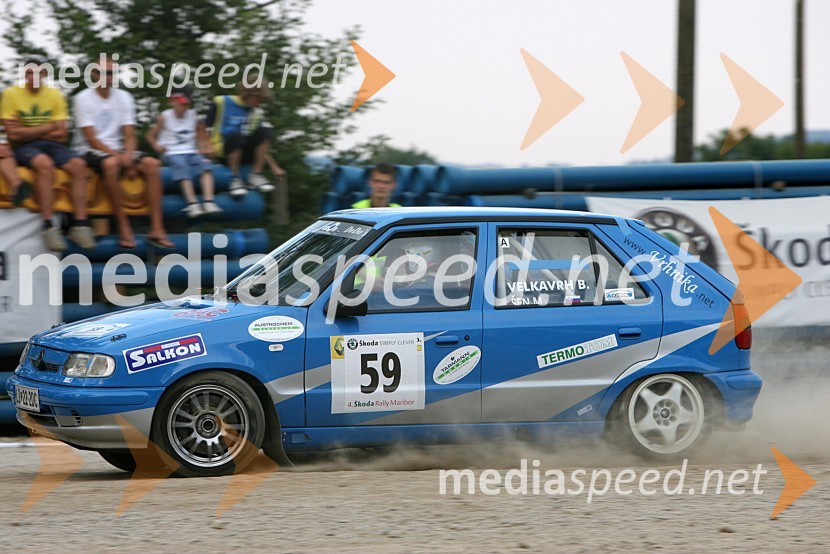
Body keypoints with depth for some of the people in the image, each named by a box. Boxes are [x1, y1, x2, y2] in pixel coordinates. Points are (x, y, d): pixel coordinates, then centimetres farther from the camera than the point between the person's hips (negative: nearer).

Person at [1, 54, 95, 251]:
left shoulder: (55, 95, 6)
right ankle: (48, 227, -38)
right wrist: (48, 128, -8)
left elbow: (61, 135, -2)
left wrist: (28, 131, -8)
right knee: (45, 164, -35)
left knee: (78, 165, -23)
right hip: (23, 147, -4)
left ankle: (80, 225, -26)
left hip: (51, 145, 4)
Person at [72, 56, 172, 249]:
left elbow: (129, 135, 5)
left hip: (117, 150, 5)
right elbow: (91, 139, -12)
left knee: (152, 164, -19)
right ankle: (123, 227, -32)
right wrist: (119, 156, -21)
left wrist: (127, 155, -16)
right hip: (90, 151, -5)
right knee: (111, 163, -38)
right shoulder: (84, 98, -6)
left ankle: (156, 229, -22)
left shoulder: (124, 98, 9)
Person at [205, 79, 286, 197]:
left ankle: (256, 175, -15)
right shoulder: (222, 103, -6)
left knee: (266, 131, -19)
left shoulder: (256, 111, 9)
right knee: (235, 135, -36)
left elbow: (261, 143, 15)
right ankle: (235, 178, -23)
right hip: (224, 152, -5)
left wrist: (274, 167, 12)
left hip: (245, 154, 5)